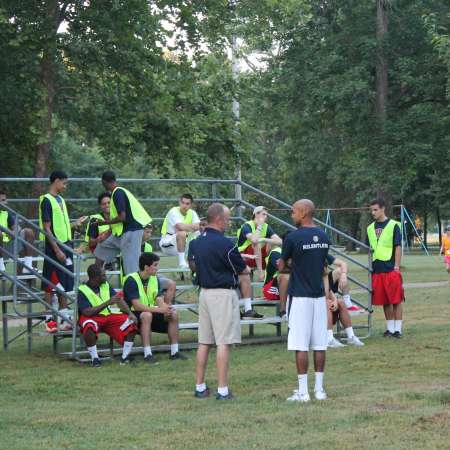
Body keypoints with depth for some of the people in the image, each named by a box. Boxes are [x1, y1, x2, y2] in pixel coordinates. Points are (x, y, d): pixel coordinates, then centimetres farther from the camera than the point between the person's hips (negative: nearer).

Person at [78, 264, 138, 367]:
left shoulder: (105, 285, 8)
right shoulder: (82, 291, -11)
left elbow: (119, 299, 3)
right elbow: (87, 312, -22)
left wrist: (130, 313, -14)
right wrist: (108, 302, -25)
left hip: (108, 316, 5)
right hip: (92, 317, -5)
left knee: (132, 322, -15)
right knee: (89, 326, -41)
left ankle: (125, 356, -11)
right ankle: (95, 358, -24)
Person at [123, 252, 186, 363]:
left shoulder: (155, 279, 5)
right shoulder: (131, 280, -18)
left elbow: (160, 300, -5)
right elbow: (137, 306, -27)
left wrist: (166, 308, -29)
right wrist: (159, 310, -34)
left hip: (151, 312, 7)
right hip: (134, 314, -7)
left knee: (173, 314, -14)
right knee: (146, 315, -38)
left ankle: (174, 352, -9)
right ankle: (147, 354, -36)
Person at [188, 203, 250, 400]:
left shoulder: (195, 243, 6)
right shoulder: (224, 244, -16)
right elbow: (243, 271, -6)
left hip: (204, 293, 7)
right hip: (224, 294, -7)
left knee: (204, 342, 12)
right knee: (223, 343, -5)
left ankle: (200, 387, 16)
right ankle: (223, 390, -6)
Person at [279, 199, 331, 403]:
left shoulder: (293, 237, -12)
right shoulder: (323, 237, 8)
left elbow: (281, 265, 1)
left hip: (300, 296, -6)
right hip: (319, 295, 6)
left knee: (301, 345, -4)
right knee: (319, 344, 8)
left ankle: (303, 391, -3)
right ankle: (319, 389, 12)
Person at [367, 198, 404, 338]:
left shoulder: (393, 226, -2)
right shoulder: (370, 228, 12)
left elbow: (398, 247, -5)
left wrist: (397, 266, -12)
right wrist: (370, 267, 14)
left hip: (391, 269, -5)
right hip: (377, 270, 5)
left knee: (396, 300, -3)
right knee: (385, 301, 9)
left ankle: (397, 329, 1)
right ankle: (390, 328, 17)